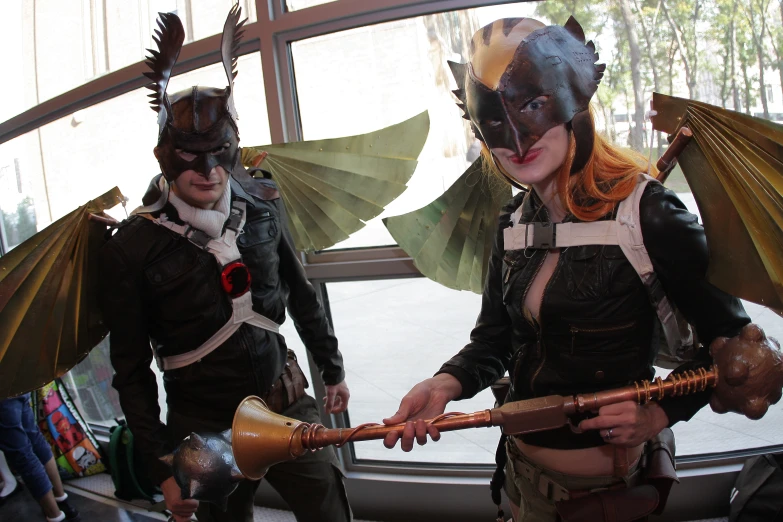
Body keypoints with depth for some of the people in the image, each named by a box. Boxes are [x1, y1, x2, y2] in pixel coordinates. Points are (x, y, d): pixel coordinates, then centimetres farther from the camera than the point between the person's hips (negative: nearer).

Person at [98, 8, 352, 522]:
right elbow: (132, 368, -6)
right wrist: (162, 467, -6)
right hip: (205, 430, -2)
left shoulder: (263, 205, -5)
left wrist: (333, 369, 16)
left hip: (288, 406, 3)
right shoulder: (133, 246, -13)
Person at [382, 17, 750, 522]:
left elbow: (730, 338, -10)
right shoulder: (515, 222, -2)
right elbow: (494, 339, 3)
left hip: (607, 478, -5)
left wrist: (659, 414, -20)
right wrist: (446, 384, -14)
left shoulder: (646, 212, -19)